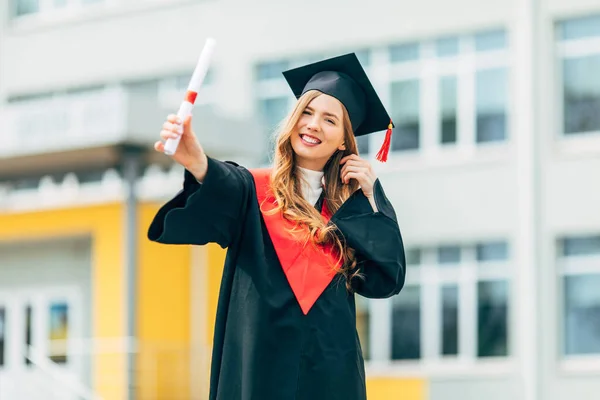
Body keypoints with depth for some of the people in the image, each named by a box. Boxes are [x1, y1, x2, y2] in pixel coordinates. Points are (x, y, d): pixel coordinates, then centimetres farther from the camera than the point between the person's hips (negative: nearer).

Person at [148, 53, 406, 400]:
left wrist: (370, 196, 1)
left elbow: (387, 279, 2)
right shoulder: (253, 189, 2)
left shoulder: (350, 206, 12)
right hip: (261, 368, -3)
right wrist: (198, 164, -44)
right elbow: (222, 193, -22)